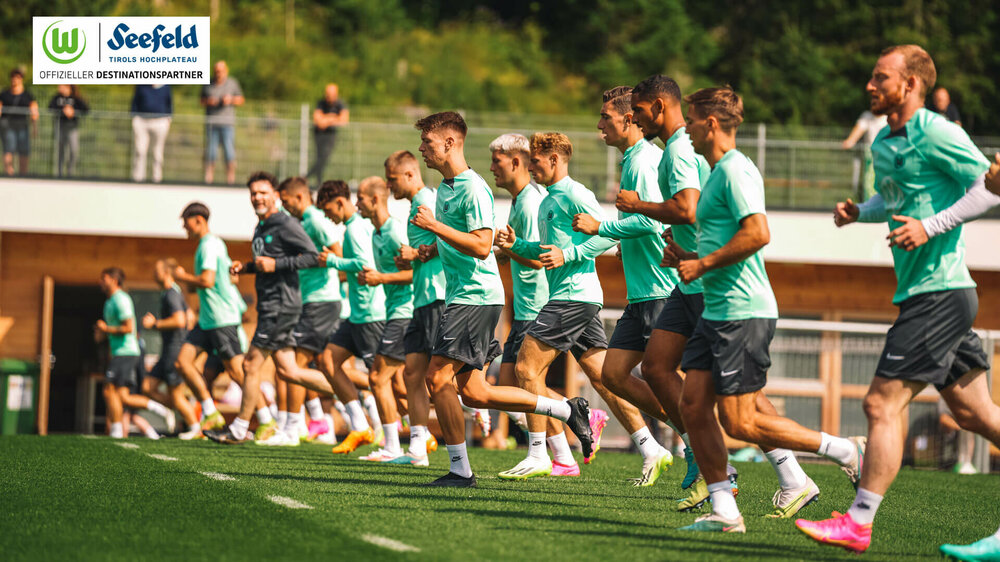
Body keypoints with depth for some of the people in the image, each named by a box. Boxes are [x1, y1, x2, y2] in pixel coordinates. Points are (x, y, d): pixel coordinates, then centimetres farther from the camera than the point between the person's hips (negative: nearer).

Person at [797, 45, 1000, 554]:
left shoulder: (937, 134, -13)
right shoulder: (884, 143, 14)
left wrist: (930, 227, -21)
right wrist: (858, 212, 10)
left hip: (940, 293, -9)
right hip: (920, 294, 9)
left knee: (883, 403, -10)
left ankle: (858, 524, -6)